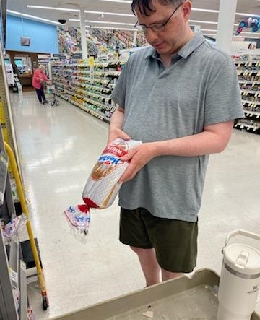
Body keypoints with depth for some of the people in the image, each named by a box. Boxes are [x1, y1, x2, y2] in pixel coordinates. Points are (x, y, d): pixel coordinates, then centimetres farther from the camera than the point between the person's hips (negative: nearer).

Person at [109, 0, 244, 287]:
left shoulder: (216, 64, -11)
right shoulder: (136, 60, 4)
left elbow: (218, 138, -15)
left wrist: (155, 149, -25)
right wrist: (114, 130, -7)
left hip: (174, 196, -5)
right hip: (132, 187, 5)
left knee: (172, 273, 18)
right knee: (142, 248, 28)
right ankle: (151, 291, 58)